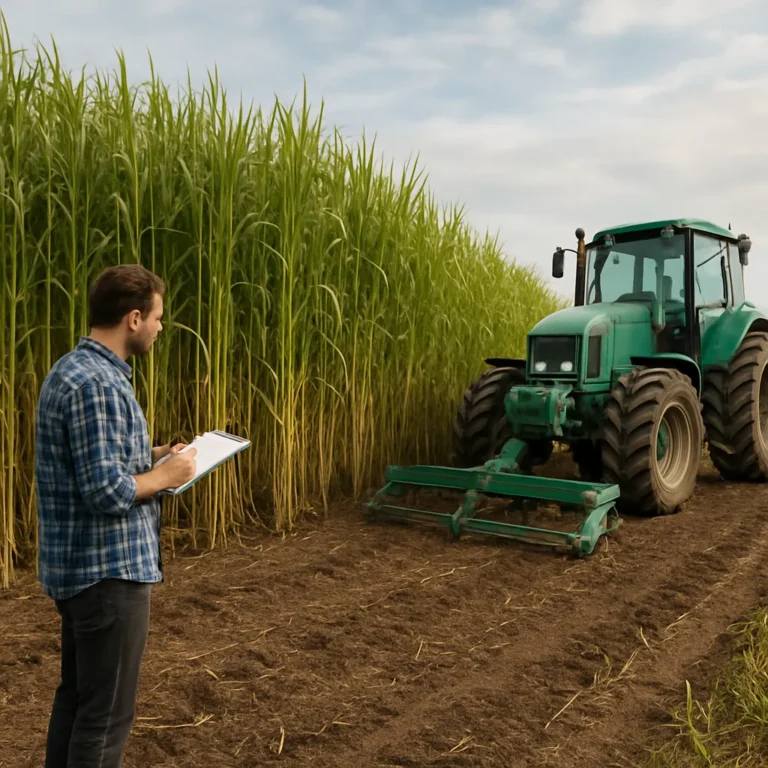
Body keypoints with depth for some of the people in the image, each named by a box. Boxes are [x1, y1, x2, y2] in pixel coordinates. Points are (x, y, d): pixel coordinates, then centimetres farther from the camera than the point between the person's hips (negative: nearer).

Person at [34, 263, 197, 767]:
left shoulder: (73, 369, 10)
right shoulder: (97, 383, -22)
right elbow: (107, 493, -26)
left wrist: (153, 455, 9)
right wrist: (166, 475, -11)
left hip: (81, 565, 10)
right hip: (109, 570, -10)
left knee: (77, 695, 21)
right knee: (107, 712, 4)